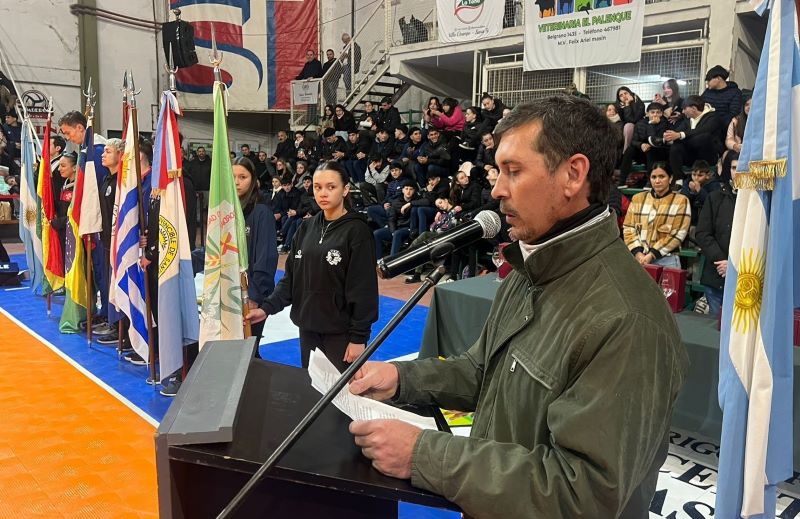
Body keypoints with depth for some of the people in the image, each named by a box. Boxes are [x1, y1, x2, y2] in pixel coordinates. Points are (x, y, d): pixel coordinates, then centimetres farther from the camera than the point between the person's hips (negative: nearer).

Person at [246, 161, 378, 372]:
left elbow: (364, 288, -11)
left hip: (341, 331, -6)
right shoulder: (306, 227, 8)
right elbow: (291, 277, 10)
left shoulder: (356, 230, -9)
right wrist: (267, 307, -4)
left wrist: (359, 337, -14)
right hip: (308, 327, 6)